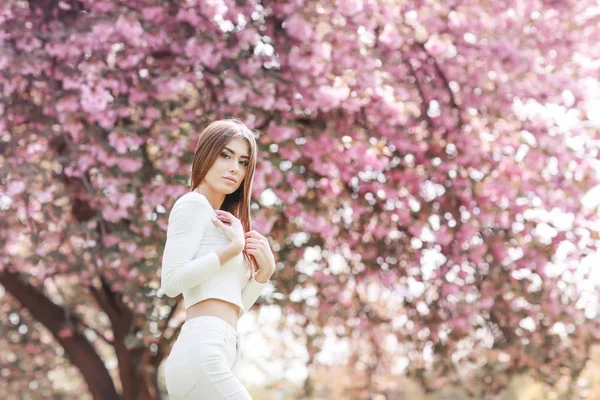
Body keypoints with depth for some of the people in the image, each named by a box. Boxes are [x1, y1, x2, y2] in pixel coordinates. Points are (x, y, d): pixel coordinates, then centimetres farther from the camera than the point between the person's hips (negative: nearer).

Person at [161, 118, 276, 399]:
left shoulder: (223, 222, 27)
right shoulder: (193, 204, 1)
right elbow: (171, 281, -12)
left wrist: (264, 272, 9)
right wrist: (233, 247, -9)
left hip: (219, 352, 9)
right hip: (202, 348, -9)